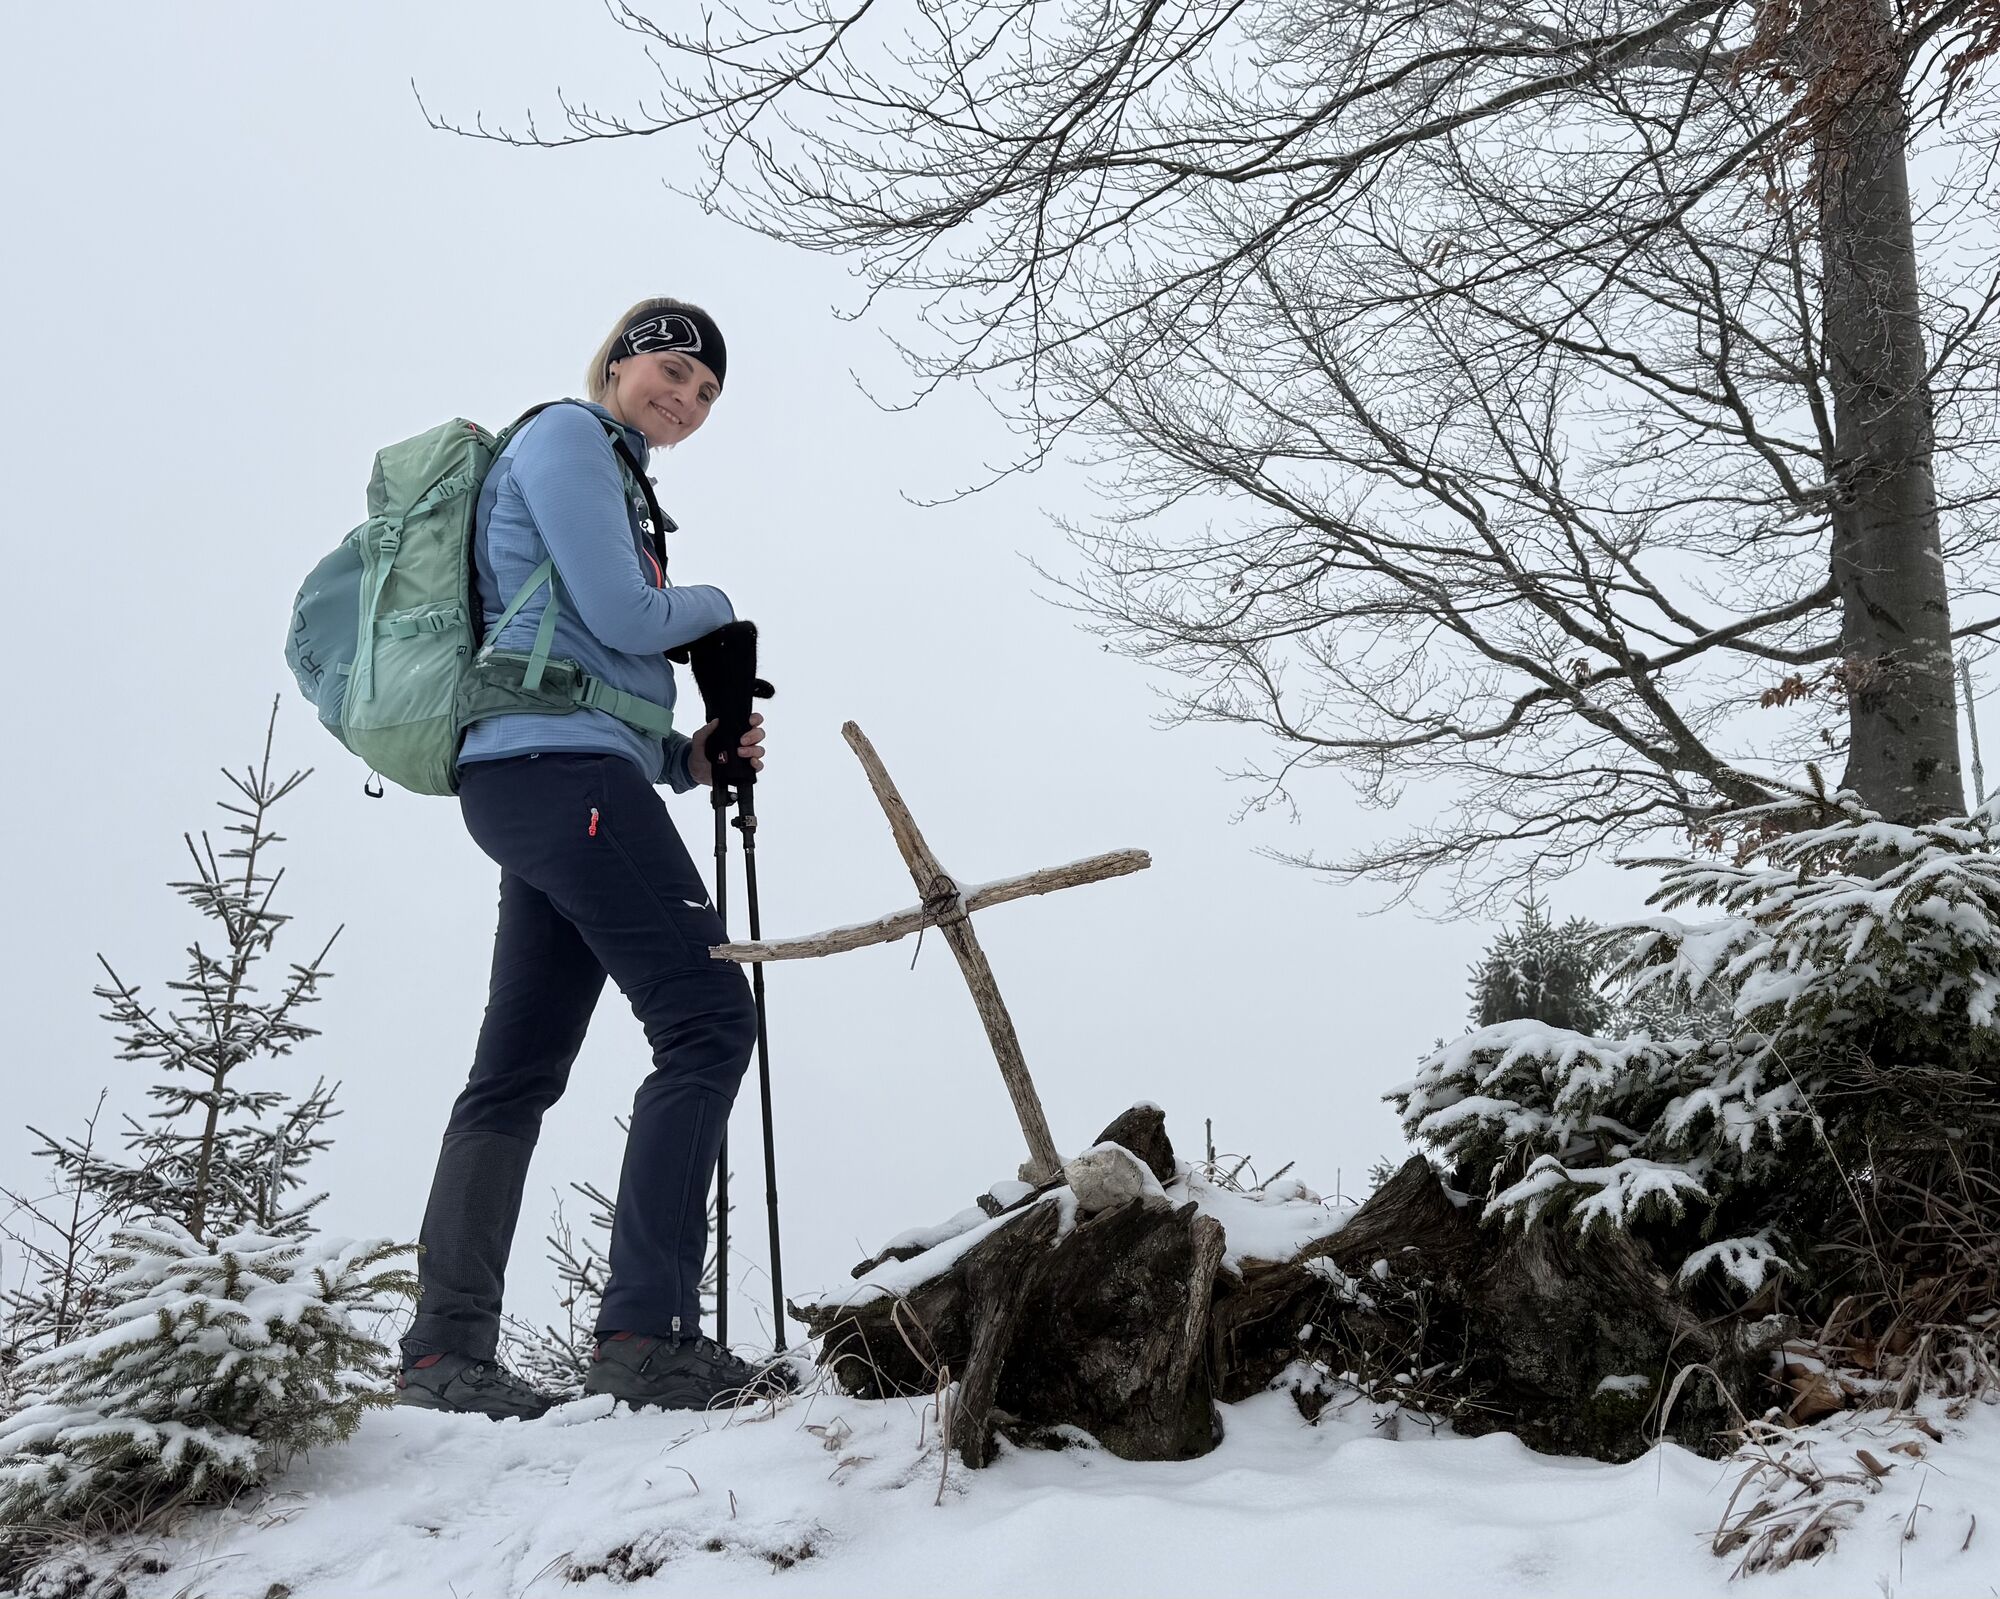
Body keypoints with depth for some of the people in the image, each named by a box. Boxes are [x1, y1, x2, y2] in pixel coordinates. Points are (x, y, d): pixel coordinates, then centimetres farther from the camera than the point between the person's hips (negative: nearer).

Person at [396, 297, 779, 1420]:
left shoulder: (615, 479, 30)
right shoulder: (565, 434, 2)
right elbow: (623, 617, -10)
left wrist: (689, 760, 10)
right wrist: (719, 604, 10)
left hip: (535, 780, 10)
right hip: (560, 768, -10)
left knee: (519, 1073, 6)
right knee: (709, 1018, -16)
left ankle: (447, 1352, 7)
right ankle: (651, 1333, -22)